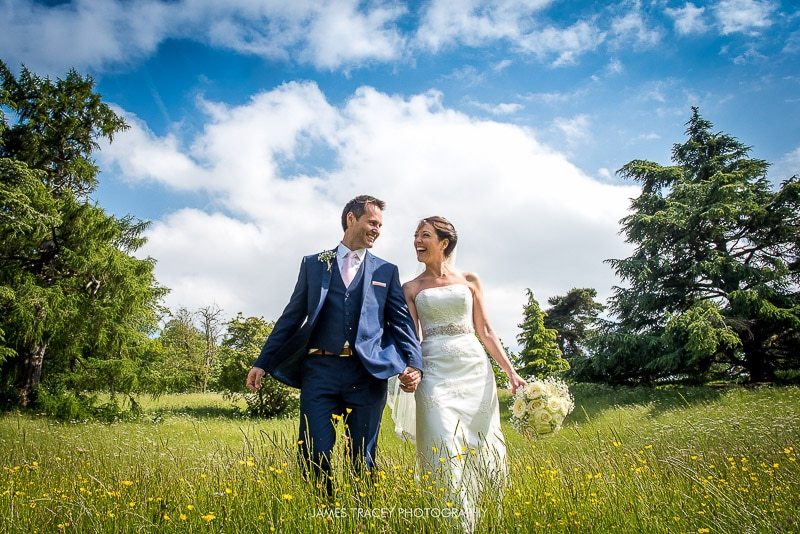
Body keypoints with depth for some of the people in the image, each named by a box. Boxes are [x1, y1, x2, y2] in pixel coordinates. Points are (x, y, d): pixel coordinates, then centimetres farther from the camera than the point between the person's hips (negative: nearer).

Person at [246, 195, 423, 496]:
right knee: (314, 456, -1)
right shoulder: (313, 264, 12)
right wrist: (262, 363, 7)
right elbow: (292, 317, 11)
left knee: (362, 459, 7)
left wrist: (413, 365, -8)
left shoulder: (386, 271, 13)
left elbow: (401, 321, 7)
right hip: (320, 370, 0)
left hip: (368, 373, 1)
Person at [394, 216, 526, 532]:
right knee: (446, 452, -8)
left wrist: (510, 371, 3)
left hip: (475, 370, 1)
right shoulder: (411, 288, 9)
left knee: (483, 448, 5)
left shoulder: (470, 280, 10)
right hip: (435, 373, -1)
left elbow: (485, 332, 10)